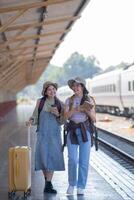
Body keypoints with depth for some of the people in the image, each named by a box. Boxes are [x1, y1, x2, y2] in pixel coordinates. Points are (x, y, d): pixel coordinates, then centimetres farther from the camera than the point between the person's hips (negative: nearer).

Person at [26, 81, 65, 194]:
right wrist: (31, 121, -19)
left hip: (55, 134, 1)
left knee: (53, 158, -9)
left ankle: (48, 186, -6)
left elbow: (62, 121, 4)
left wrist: (57, 114, -16)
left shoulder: (60, 104, 3)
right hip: (42, 133, 0)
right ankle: (47, 179, 21)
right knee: (43, 157, -3)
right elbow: (35, 117, 3)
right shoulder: (40, 102, 0)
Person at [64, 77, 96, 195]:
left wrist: (87, 110, -21)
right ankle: (71, 184, 15)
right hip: (72, 131, 1)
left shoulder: (89, 100, 2)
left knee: (84, 160, -3)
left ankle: (81, 187, 8)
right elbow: (66, 116, -8)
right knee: (72, 160, -4)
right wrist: (78, 108, -22)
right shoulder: (69, 100, 5)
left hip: (85, 131, -1)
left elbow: (94, 118, -1)